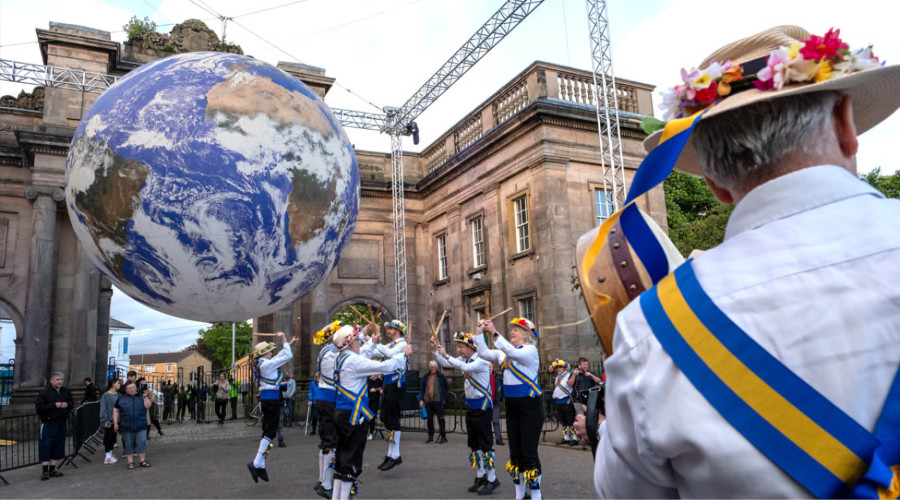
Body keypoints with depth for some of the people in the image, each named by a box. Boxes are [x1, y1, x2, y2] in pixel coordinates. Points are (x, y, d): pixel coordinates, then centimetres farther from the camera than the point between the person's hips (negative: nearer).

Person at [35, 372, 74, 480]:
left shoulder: (66, 392, 8)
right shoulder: (44, 393, -8)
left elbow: (72, 404, 15)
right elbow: (39, 407, -14)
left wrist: (67, 405, -7)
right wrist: (54, 405, -21)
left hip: (61, 423, 5)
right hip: (48, 424, -5)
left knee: (57, 447, 10)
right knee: (45, 446, -3)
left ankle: (52, 470, 20)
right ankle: (45, 471, 6)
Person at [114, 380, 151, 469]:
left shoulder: (141, 396, 6)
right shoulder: (121, 399, 6)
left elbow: (147, 406, -4)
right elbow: (116, 411, 10)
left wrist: (145, 397, -15)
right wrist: (115, 423, 3)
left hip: (141, 426, 0)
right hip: (126, 427, 0)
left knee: (141, 443, -1)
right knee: (129, 445, 6)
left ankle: (142, 460, 9)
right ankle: (130, 462, 15)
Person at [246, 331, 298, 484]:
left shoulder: (263, 363, 12)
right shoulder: (266, 364, -14)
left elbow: (281, 356, 25)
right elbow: (288, 357, -13)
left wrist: (290, 343, 25)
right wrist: (284, 341, -4)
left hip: (267, 398, 10)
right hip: (272, 399, -10)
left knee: (267, 432, 11)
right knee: (270, 432, -6)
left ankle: (260, 466, 14)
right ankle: (256, 464, -8)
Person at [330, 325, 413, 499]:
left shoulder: (341, 359, 9)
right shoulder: (353, 361, -18)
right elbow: (385, 367, -21)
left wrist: (364, 334, 40)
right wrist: (404, 353, -7)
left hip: (342, 413, 10)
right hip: (353, 415, -10)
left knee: (342, 457, 16)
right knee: (352, 461, -1)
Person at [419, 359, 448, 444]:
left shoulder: (441, 375, 2)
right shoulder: (426, 376, 10)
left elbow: (447, 387, 9)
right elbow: (422, 388, 9)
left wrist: (442, 394, 5)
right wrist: (421, 399, 2)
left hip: (438, 401, -3)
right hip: (427, 401, 3)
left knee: (440, 418, -3)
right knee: (430, 419, 9)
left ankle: (443, 436, 3)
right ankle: (430, 436, 19)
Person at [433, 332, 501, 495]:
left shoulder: (481, 360, -17)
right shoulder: (463, 359, 7)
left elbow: (466, 367, -35)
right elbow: (445, 364, 7)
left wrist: (447, 356, -37)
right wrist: (435, 349, -6)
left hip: (482, 406, -8)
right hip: (470, 406, 8)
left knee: (485, 443, -4)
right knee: (474, 444, 13)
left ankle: (492, 479, 5)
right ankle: (480, 476, 24)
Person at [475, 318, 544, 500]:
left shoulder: (531, 350, -11)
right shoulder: (505, 353, 11)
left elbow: (514, 353, -30)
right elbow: (484, 353, 2)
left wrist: (495, 333, -35)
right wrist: (480, 332, -7)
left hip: (530, 405, -7)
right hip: (512, 405, 7)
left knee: (529, 452, -7)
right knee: (515, 451, 13)